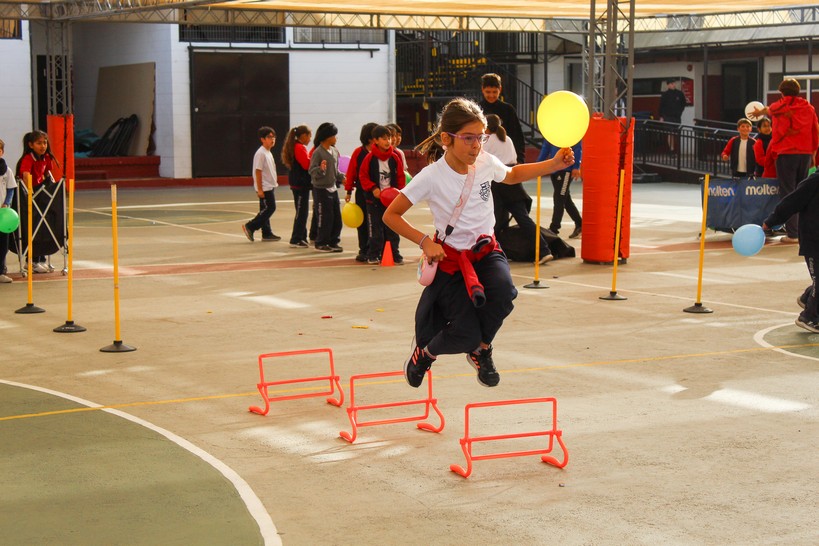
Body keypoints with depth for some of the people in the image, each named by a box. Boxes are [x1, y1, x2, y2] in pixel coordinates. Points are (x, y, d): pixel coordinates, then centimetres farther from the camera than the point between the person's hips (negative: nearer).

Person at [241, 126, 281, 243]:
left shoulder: (268, 153, 13)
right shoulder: (261, 153, -16)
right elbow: (258, 171, -19)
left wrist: (274, 182, 21)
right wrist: (259, 189, -20)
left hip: (269, 186, 10)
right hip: (264, 187, -10)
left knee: (266, 210, 11)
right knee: (269, 208, -10)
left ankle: (267, 234, 15)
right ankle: (250, 227, -5)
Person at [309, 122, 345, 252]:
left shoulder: (334, 151, 8)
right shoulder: (318, 152, -14)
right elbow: (312, 170, -17)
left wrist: (341, 178, 4)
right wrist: (321, 169, -35)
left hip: (333, 188, 7)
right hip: (321, 189, -7)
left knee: (337, 217, 8)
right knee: (325, 217, -3)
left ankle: (333, 242, 20)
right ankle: (321, 243, 10)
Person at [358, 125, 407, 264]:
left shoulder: (395, 157, 1)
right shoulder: (370, 158, -6)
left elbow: (401, 176, 7)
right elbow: (363, 176, -2)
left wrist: (398, 190, -6)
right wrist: (373, 188, -13)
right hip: (374, 199, -2)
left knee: (392, 228, 5)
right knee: (375, 228, 3)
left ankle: (394, 254, 11)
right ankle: (373, 255, 11)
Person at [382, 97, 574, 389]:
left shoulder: (486, 163, -5)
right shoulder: (431, 176, -17)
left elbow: (512, 175, 20)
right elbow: (390, 215, -9)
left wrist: (554, 164, 8)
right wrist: (425, 241, -20)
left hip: (486, 250, 4)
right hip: (450, 257, -4)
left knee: (502, 291, -31)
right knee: (466, 334, -16)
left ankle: (481, 350, 0)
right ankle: (425, 351, 22)